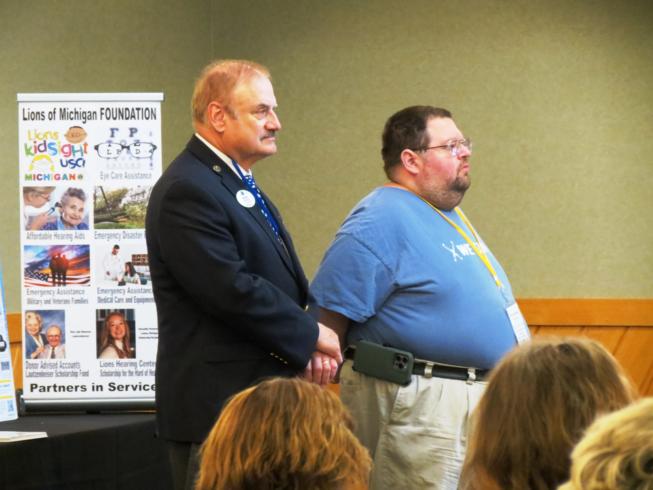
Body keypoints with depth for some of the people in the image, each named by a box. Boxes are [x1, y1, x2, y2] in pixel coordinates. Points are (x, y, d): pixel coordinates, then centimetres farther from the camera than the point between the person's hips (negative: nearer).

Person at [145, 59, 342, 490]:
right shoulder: (188, 191, -15)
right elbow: (233, 291, -22)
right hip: (218, 404, -10)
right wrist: (311, 335, -11)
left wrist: (313, 341, -2)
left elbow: (289, 282, 18)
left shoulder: (243, 186, 17)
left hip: (266, 398, 10)